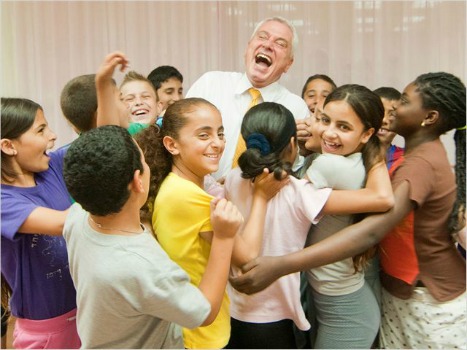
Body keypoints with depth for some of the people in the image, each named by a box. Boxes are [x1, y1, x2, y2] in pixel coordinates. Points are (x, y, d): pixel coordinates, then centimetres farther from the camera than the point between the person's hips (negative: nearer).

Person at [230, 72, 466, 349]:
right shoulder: (426, 152, 4)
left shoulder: (421, 164, -27)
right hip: (405, 292, 8)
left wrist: (281, 265, -49)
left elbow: (371, 231, -41)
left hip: (433, 302, -8)